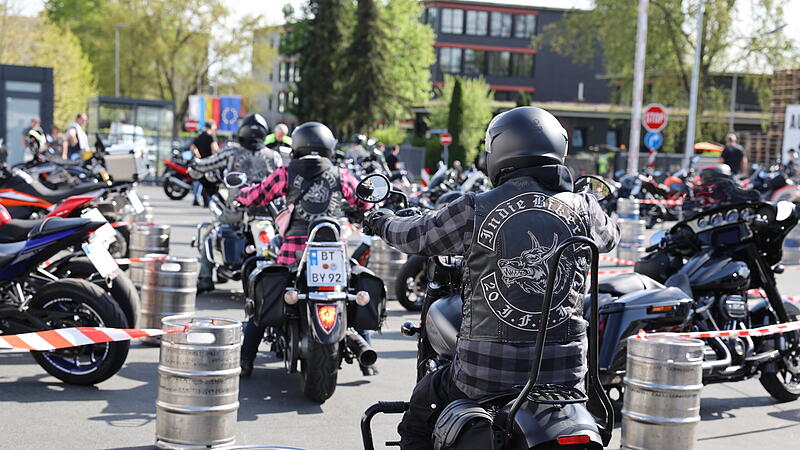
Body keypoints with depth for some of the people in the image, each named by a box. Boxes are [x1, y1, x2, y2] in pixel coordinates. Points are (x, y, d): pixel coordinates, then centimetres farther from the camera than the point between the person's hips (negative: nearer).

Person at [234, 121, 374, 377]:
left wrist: (239, 193, 35)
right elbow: (365, 202, 17)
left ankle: (245, 360, 8)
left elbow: (255, 197, 13)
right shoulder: (340, 175, 6)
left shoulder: (286, 174, 5)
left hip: (294, 251, -1)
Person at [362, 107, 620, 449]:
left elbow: (415, 237, 6)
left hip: (485, 372, -2)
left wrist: (384, 222, 29)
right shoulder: (583, 210, -1)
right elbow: (609, 236, 21)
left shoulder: (474, 211, -8)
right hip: (564, 371, 3)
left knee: (417, 422, 25)